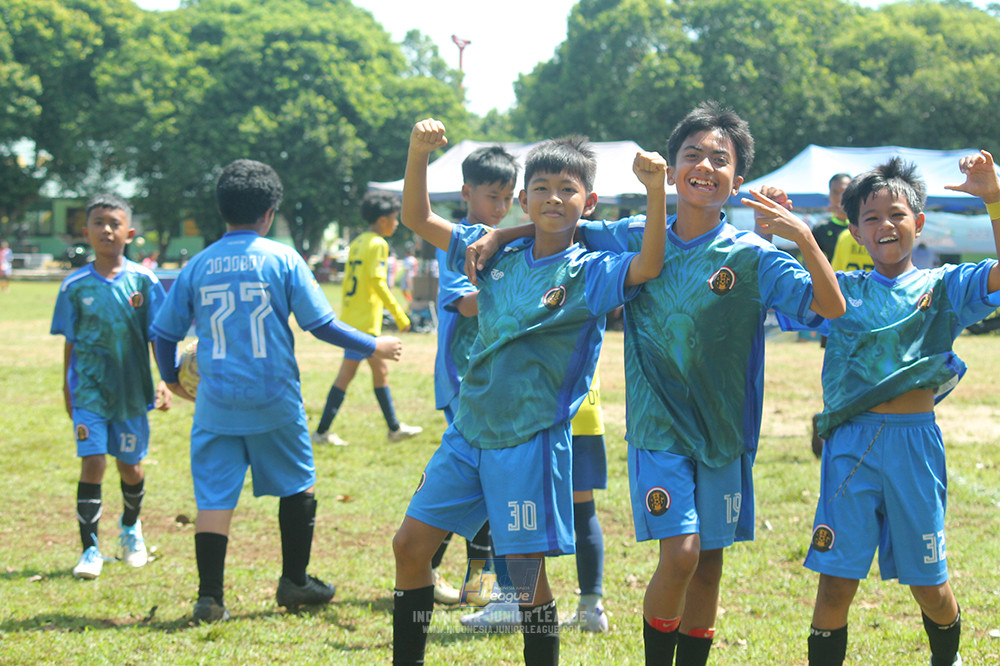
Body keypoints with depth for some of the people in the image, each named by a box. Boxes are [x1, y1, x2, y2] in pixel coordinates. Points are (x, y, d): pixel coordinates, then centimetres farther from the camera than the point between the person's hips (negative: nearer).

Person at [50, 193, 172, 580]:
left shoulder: (143, 282, -4)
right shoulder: (75, 286, -2)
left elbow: (158, 337, 0)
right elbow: (71, 342, 6)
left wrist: (166, 382, -7)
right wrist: (67, 390, 10)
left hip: (131, 389, 1)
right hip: (89, 391, -1)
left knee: (130, 465, 12)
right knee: (92, 464, -10)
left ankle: (131, 526, 40)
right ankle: (90, 549, -1)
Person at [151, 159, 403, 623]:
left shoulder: (197, 266, 4)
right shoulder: (281, 258, -4)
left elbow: (164, 332, 9)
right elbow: (321, 324, -5)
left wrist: (171, 380, 28)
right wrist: (374, 347, 9)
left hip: (216, 403, 2)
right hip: (274, 399, -1)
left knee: (214, 497, 2)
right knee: (298, 484, 17)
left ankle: (210, 597, -3)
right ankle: (294, 581, 23)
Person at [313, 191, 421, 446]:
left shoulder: (357, 243, 14)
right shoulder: (377, 244, -11)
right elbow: (378, 282, -19)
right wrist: (398, 313, -16)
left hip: (351, 318, 9)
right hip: (364, 322, -9)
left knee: (380, 370, 13)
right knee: (347, 374, -5)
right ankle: (322, 431, -3)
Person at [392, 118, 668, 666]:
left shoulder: (590, 273, -6)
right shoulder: (496, 256, 7)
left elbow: (650, 265, -25)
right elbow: (416, 220, 8)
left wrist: (656, 190, -37)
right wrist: (418, 153, -8)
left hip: (531, 441, -5)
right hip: (469, 431, 5)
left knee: (526, 569, -3)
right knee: (410, 543, 6)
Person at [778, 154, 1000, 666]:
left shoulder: (942, 286, 6)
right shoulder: (841, 291, 10)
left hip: (914, 442, 0)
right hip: (850, 445, 0)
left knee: (929, 586, 11)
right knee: (835, 584, -2)